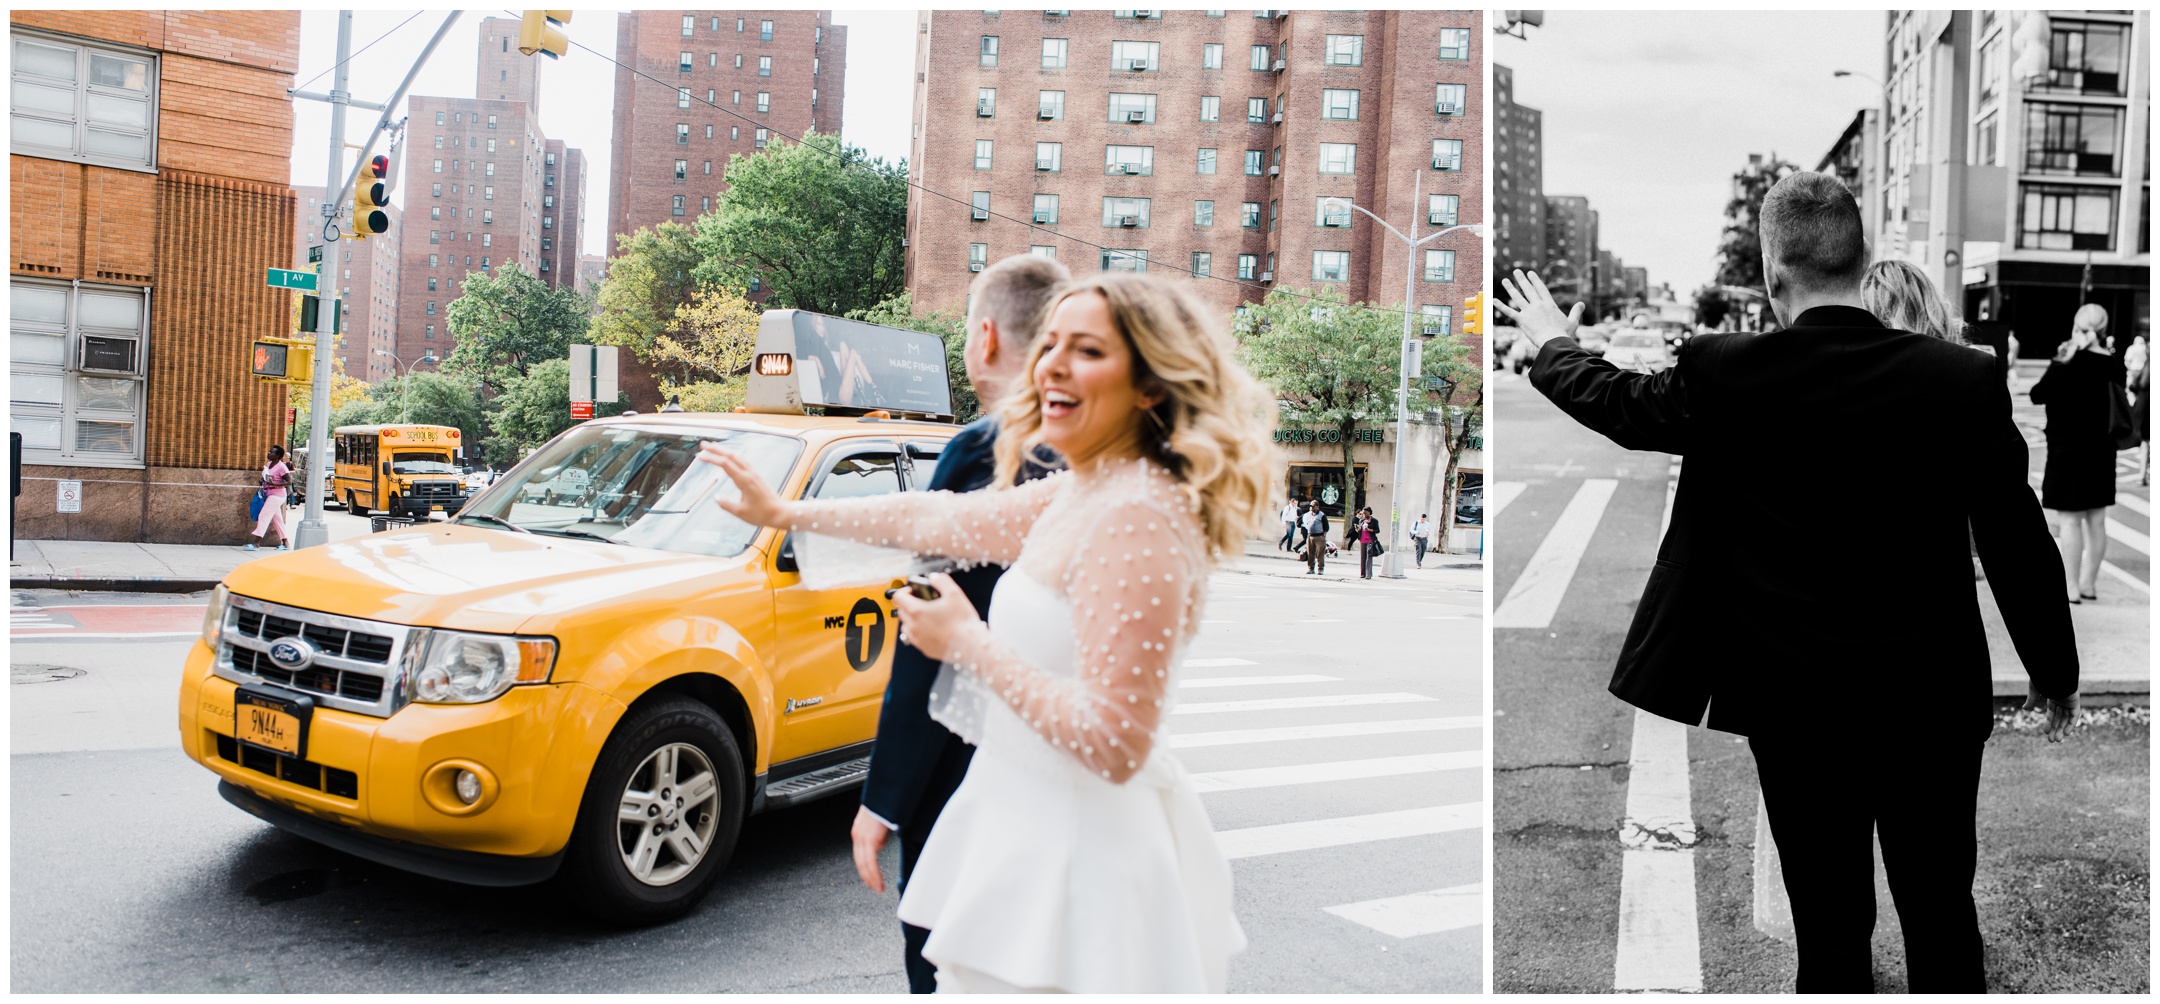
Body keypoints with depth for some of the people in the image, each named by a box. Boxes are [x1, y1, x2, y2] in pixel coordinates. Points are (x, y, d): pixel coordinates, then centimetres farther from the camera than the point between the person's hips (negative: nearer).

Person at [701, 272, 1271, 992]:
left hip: (1078, 858, -9)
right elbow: (934, 518, 18)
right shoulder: (1079, 496, 7)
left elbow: (1113, 744, -26)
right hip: (1034, 831, 9)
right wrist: (782, 513, 25)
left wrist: (969, 641, -16)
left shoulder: (1137, 516, -23)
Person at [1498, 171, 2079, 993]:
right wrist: (2055, 672, 13)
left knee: (1830, 931, 13)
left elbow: (1616, 403, 6)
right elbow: (2019, 541, -2)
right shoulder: (1964, 379, -9)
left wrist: (1554, 345, 26)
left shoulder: (1726, 375, -13)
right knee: (1942, 917, 18)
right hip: (1935, 701, 1)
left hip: (1796, 708, -1)